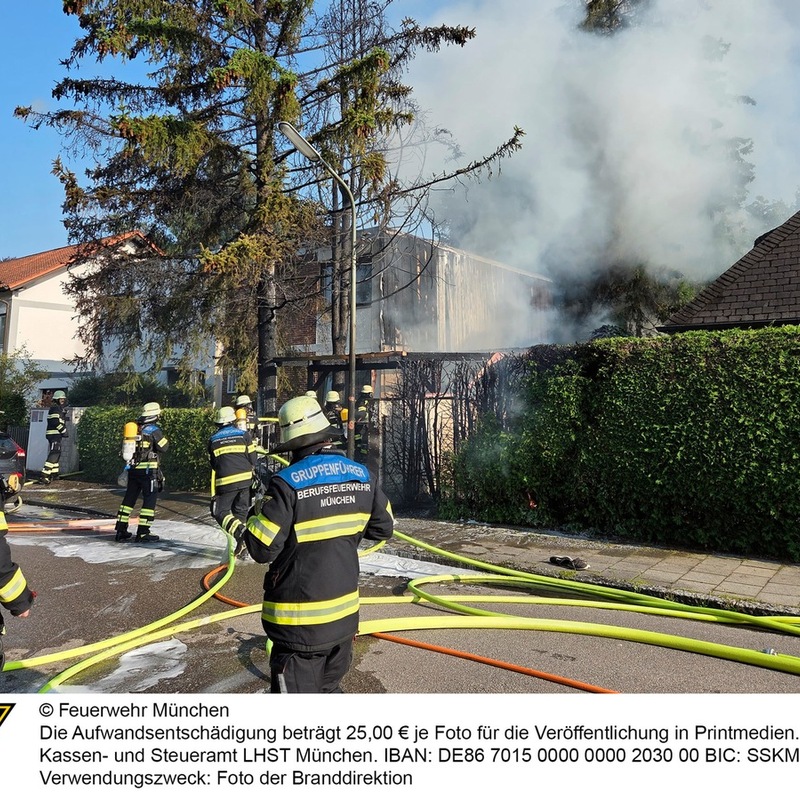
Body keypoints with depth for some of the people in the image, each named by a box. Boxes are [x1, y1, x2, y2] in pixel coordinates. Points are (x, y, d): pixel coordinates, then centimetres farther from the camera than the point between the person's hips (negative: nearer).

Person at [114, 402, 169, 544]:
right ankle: (143, 533, -2)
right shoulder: (154, 429, -11)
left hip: (133, 468, 7)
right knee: (150, 499, -1)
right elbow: (163, 447, -8)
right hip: (148, 469, -7)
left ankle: (121, 530, 17)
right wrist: (165, 439, 7)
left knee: (129, 498, 13)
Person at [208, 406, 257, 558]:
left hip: (225, 482, -2)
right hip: (245, 479, 2)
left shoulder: (213, 439, 7)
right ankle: (241, 545, 15)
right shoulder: (244, 435, 3)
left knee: (220, 512, 6)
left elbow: (213, 464, 15)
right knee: (241, 511, 15)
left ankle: (240, 531, -21)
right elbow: (252, 460, 3)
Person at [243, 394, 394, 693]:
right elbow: (384, 528, 8)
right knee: (330, 687, 24)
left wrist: (255, 516, 1)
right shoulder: (361, 475, -3)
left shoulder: (287, 483, -20)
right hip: (345, 613, 6)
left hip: (300, 622, -5)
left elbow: (262, 549, -17)